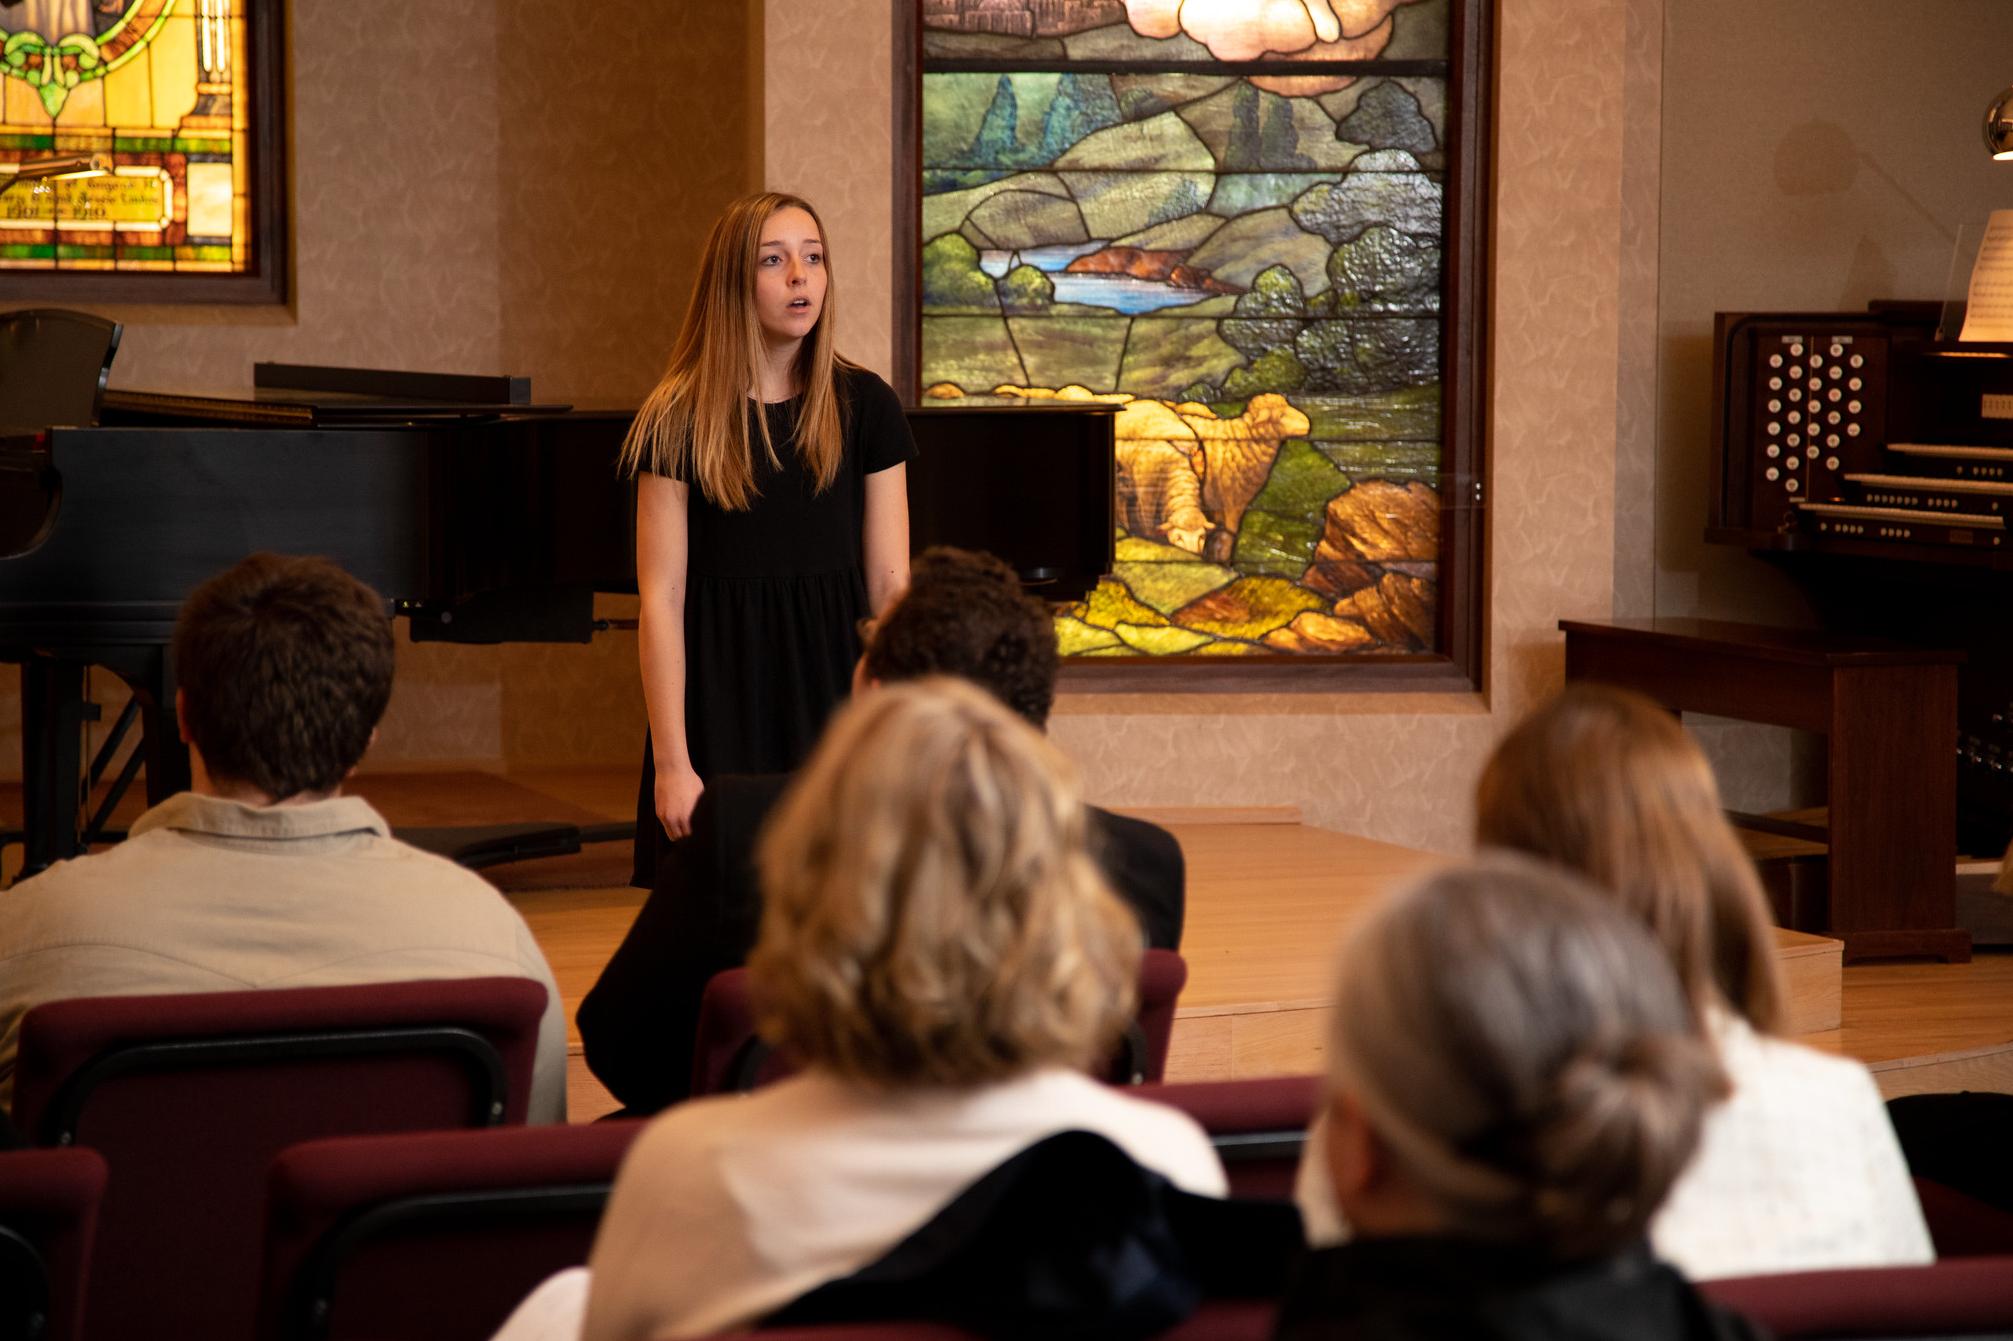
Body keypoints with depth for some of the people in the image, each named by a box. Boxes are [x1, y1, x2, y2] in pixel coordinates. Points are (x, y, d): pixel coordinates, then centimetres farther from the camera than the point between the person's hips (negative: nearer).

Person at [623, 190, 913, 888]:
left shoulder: (864, 406, 4)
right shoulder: (679, 422, -3)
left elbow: (889, 582, 4)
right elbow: (661, 600, -5)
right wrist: (671, 763, -11)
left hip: (834, 692, 2)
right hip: (719, 705, -2)